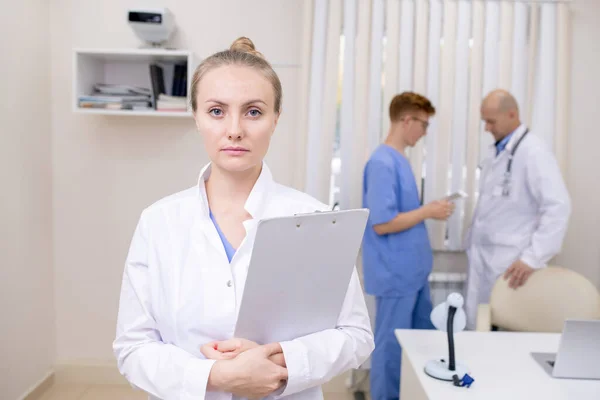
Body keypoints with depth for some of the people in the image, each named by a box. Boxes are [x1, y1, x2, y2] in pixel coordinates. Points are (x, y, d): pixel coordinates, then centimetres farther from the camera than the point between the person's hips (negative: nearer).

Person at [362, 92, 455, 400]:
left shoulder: (400, 160, 10)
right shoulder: (382, 163, -19)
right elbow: (381, 224, -23)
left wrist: (428, 210, 8)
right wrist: (427, 212, -15)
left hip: (413, 270, 10)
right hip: (395, 273, -10)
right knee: (392, 345, 5)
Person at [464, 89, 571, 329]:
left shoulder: (533, 152, -14)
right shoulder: (497, 151, 12)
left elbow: (558, 207, -21)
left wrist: (533, 258, -23)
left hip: (510, 263, -8)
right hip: (482, 257, 8)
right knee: (477, 326, 12)